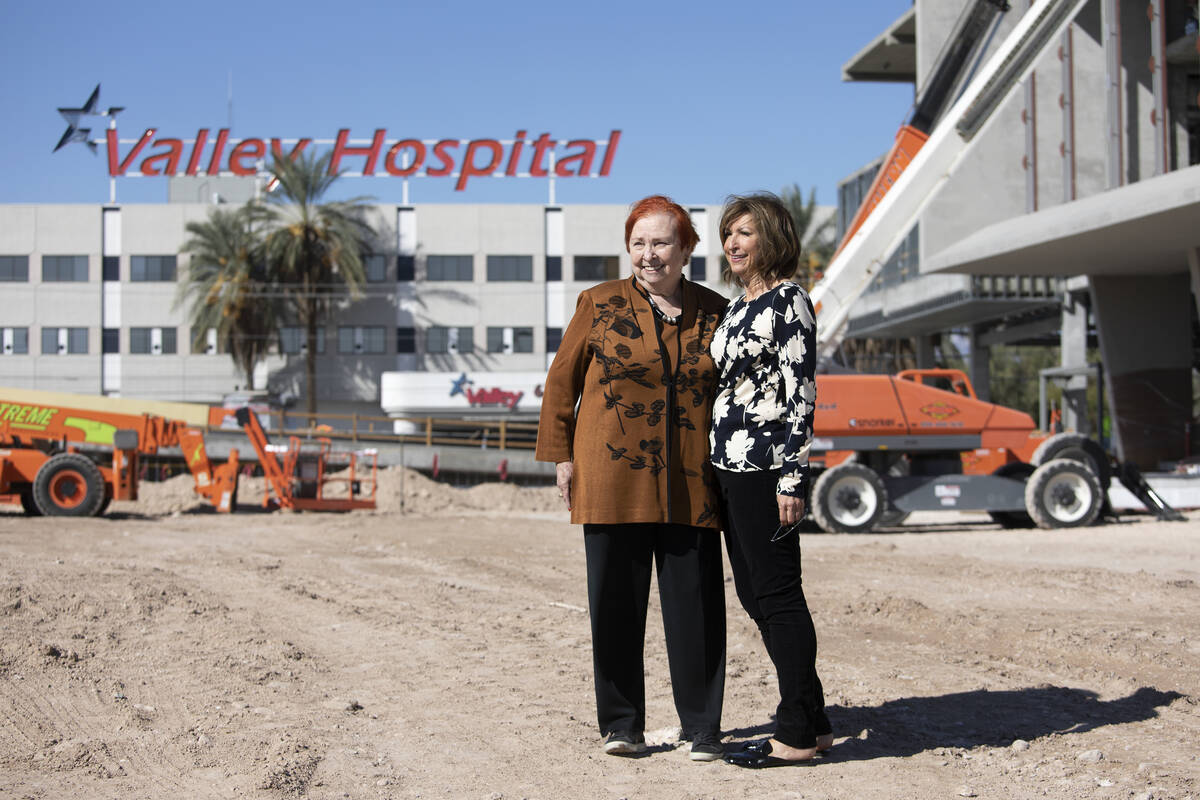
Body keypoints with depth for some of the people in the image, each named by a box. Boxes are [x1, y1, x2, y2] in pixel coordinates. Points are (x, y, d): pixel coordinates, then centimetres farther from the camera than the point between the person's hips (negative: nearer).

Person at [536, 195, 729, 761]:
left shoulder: (715, 313, 8)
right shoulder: (599, 305, 3)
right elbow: (561, 381, 9)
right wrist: (561, 455, 4)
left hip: (689, 485, 1)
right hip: (613, 478, -1)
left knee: (696, 606, 1)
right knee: (616, 602, 5)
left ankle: (703, 729, 13)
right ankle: (621, 725, 18)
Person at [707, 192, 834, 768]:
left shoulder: (789, 300, -9)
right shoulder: (739, 307, 18)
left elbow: (801, 394, -15)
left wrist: (793, 478, -20)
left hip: (766, 466, -10)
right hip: (730, 465, 10)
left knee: (775, 594, -5)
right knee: (754, 594, 12)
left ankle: (797, 736, 2)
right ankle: (812, 721, 20)